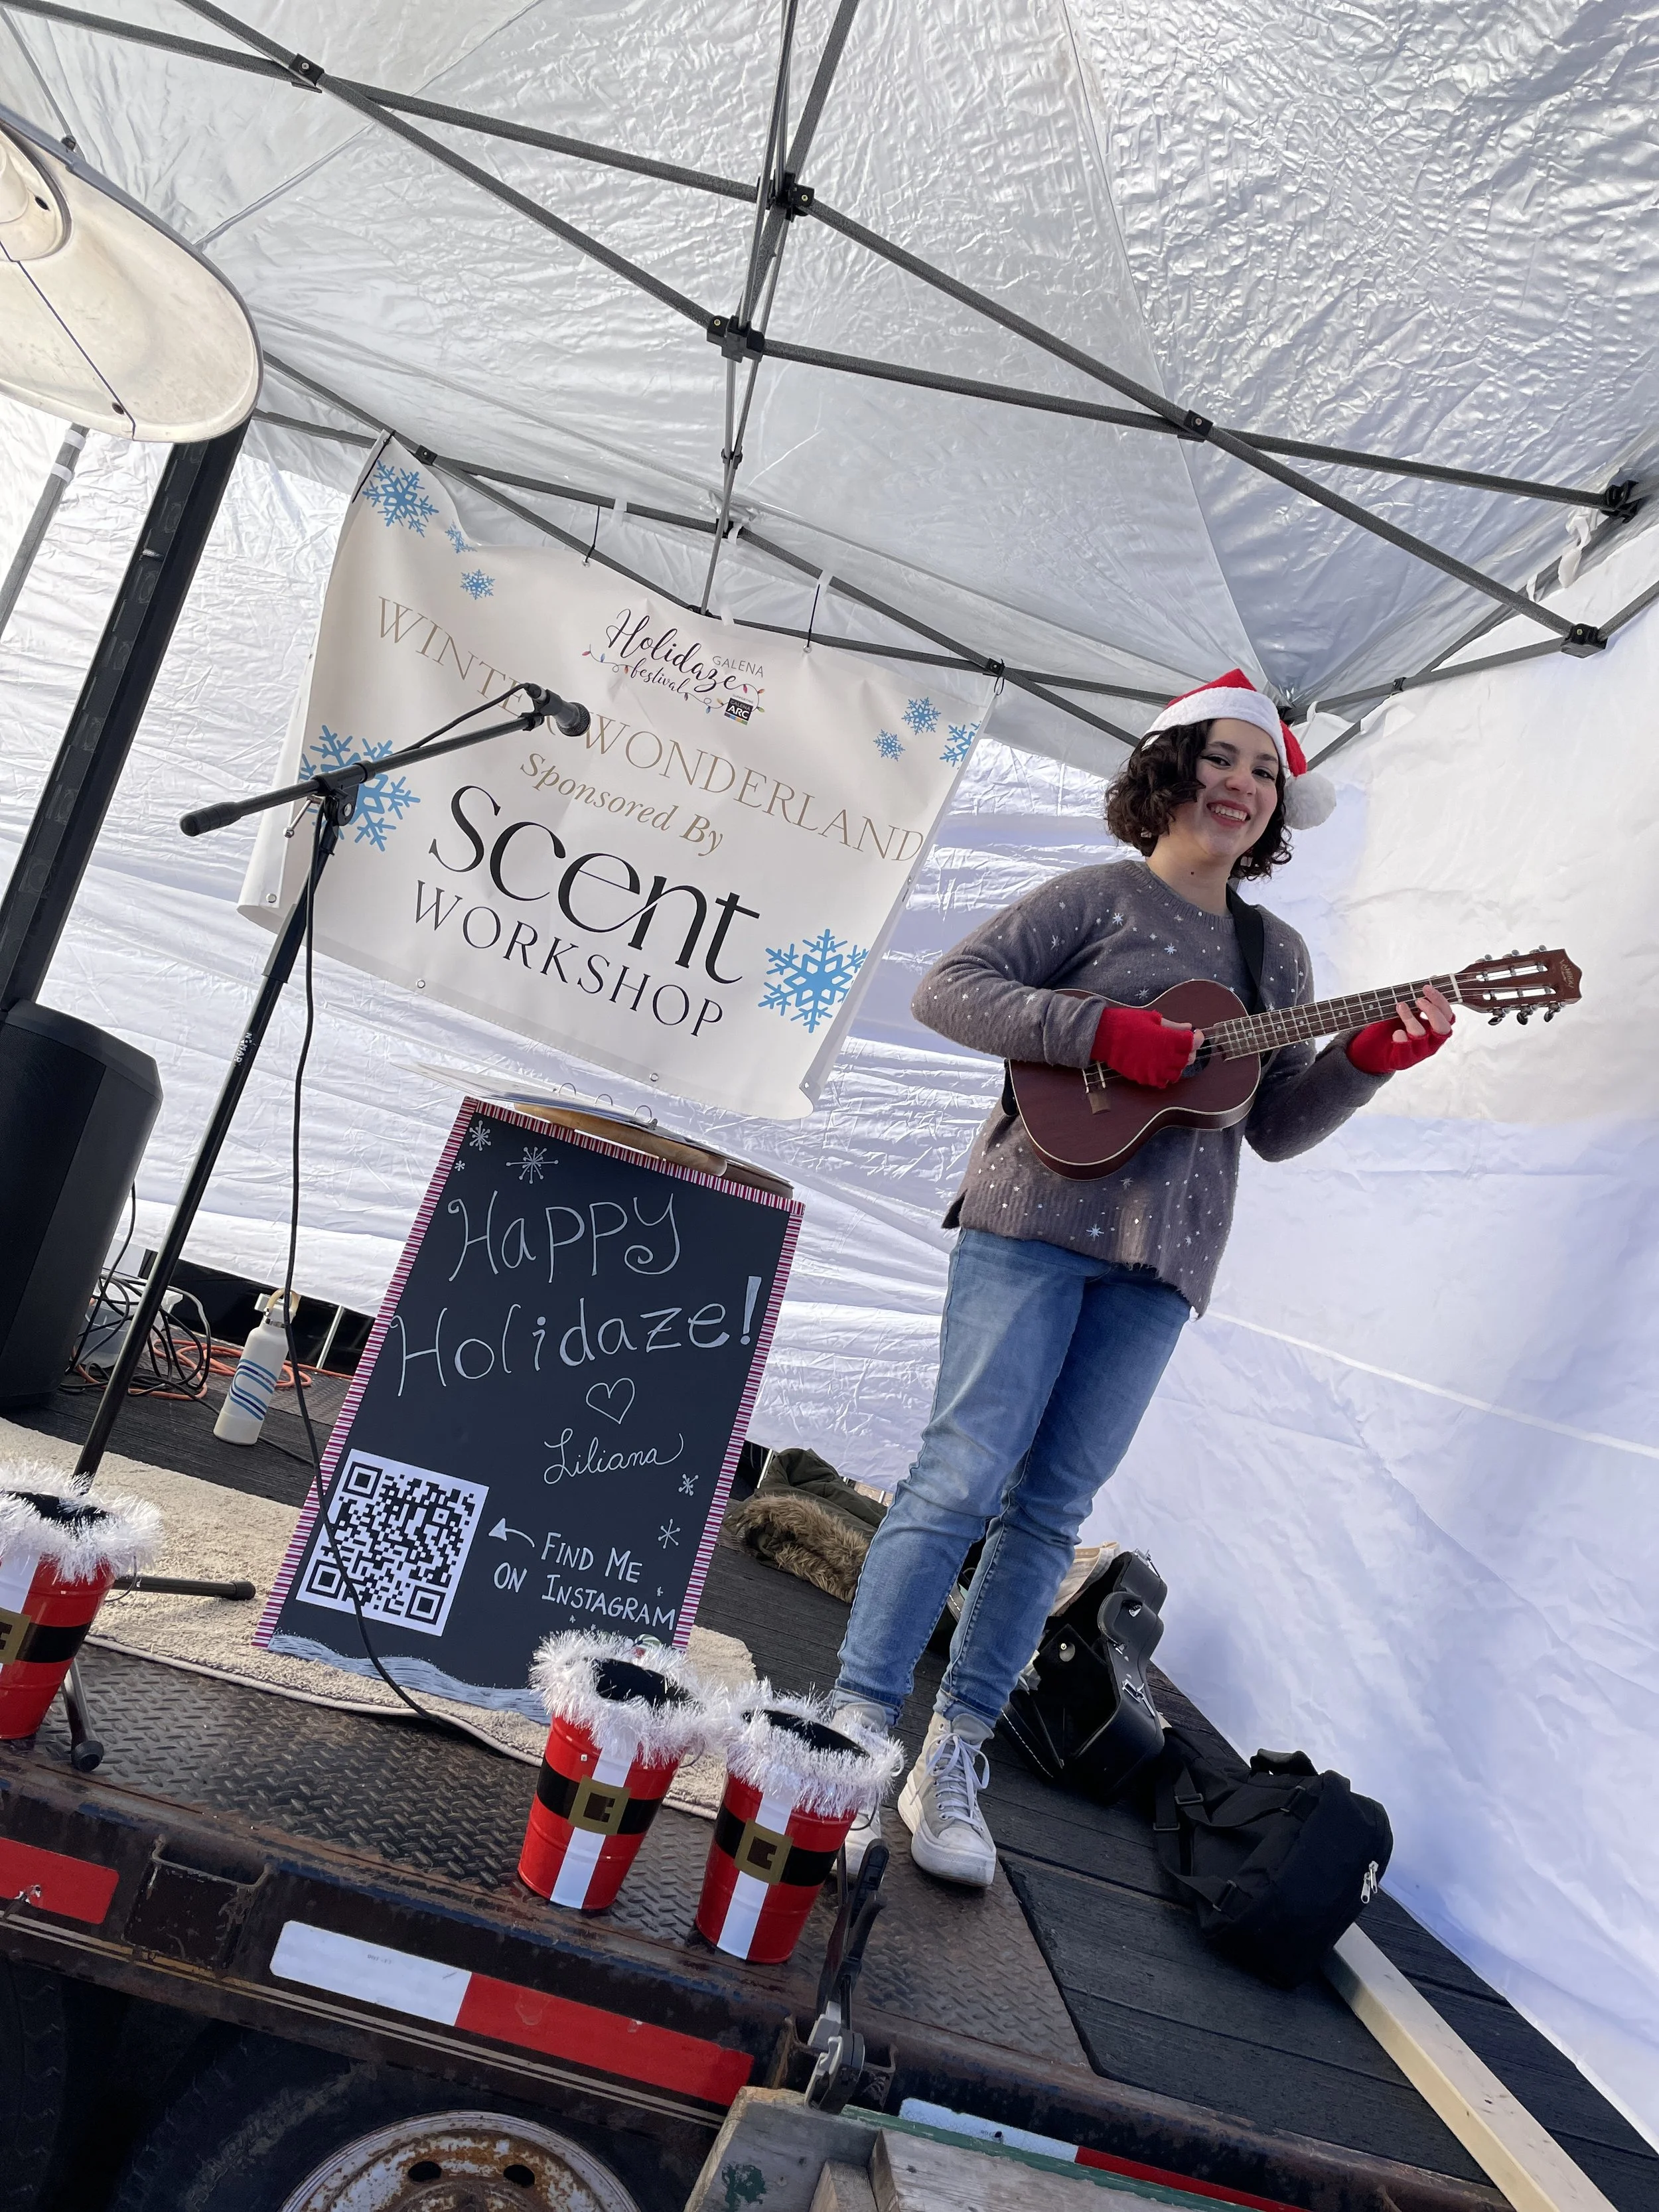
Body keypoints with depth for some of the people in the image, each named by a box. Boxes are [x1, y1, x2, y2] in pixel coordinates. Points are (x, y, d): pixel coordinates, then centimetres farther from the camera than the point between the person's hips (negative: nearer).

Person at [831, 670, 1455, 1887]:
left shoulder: (1277, 955, 17)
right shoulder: (1097, 898, 3)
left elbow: (1277, 1125, 16)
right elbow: (948, 988, -6)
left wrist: (1374, 1055, -1)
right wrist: (1109, 1031, -15)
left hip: (1160, 1257, 5)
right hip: (1036, 1218, -4)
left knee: (1053, 1507, 5)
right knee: (965, 1475, -10)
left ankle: (953, 1756, 14)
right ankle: (854, 1730, 0)